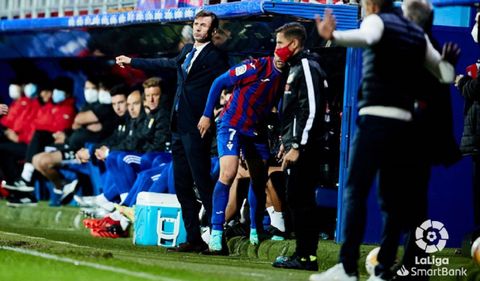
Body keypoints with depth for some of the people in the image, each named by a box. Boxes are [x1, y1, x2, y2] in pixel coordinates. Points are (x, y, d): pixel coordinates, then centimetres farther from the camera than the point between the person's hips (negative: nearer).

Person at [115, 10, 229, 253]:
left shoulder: (215, 57, -5)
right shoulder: (188, 51, 17)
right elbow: (166, 64, 33)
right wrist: (132, 62, 44)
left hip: (196, 128, -8)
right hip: (179, 126, 8)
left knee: (202, 183, -12)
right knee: (182, 186, 8)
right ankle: (193, 239, 12)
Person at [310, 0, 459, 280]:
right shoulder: (419, 34, 19)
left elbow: (366, 37, -23)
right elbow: (446, 75, 17)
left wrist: (333, 36, -38)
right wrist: (449, 60, 38)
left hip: (375, 118, -6)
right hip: (404, 122, 6)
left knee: (355, 192, -8)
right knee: (393, 199, 5)